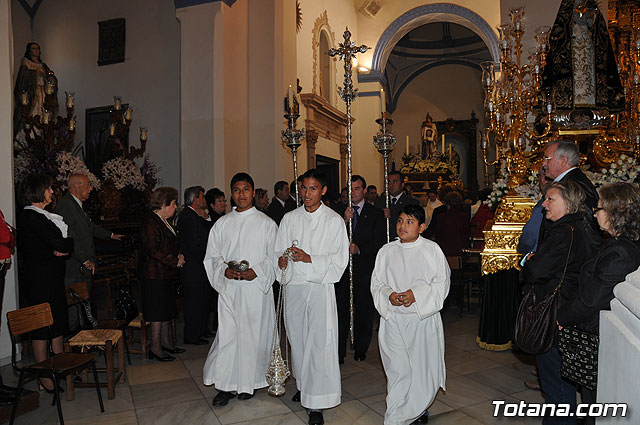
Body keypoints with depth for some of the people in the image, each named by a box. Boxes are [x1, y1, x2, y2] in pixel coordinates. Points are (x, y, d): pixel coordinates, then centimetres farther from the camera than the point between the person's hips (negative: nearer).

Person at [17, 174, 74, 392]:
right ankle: (45, 379, 11)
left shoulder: (43, 216, 14)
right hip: (39, 280, -9)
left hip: (53, 279, 9)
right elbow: (62, 245, -21)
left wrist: (62, 247, -8)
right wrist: (67, 244, -1)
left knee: (58, 325, 14)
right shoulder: (30, 217, -16)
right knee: (42, 327, 0)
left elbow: (66, 244, 12)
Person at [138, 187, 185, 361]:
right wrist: (175, 261, -17)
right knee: (158, 311, -2)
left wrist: (177, 256, 7)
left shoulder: (164, 222, 14)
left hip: (166, 274, 10)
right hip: (155, 275, -10)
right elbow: (153, 250, -23)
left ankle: (165, 342, 26)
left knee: (167, 309, 15)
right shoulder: (150, 223, -17)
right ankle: (155, 348, 8)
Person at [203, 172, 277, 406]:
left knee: (253, 333, 5)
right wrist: (224, 270, -10)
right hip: (229, 288, 2)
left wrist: (256, 271, -16)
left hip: (256, 288, -1)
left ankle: (248, 382, 23)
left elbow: (274, 257, 0)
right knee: (227, 334, 1)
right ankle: (226, 385, 14)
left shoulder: (267, 223, 1)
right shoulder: (222, 224, 8)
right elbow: (212, 256, 9)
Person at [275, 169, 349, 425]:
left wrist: (309, 258, -17)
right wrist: (282, 260, -15)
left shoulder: (334, 221, -1)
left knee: (319, 342, -6)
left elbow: (340, 259, -5)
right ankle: (303, 385, 35)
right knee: (298, 339, 13)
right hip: (294, 286, 4)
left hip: (321, 287, -3)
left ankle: (316, 404, 3)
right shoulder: (289, 219, 9)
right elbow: (279, 252, 8)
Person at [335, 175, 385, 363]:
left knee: (364, 311, 9)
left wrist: (359, 249, -18)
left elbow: (380, 242, -4)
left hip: (365, 269, -1)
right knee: (340, 311, 1)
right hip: (342, 268, 1)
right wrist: (344, 221, -15)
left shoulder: (376, 213, 3)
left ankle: (360, 349, 26)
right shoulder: (340, 212, 8)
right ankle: (338, 352, 12)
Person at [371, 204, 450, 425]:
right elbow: (376, 282, 7)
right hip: (393, 318, 1)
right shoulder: (387, 251, 3)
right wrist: (388, 295, -14)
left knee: (423, 366, 10)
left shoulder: (432, 249, -3)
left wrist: (416, 294, -17)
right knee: (397, 368, 2)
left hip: (424, 317, -1)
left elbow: (442, 282, -4)